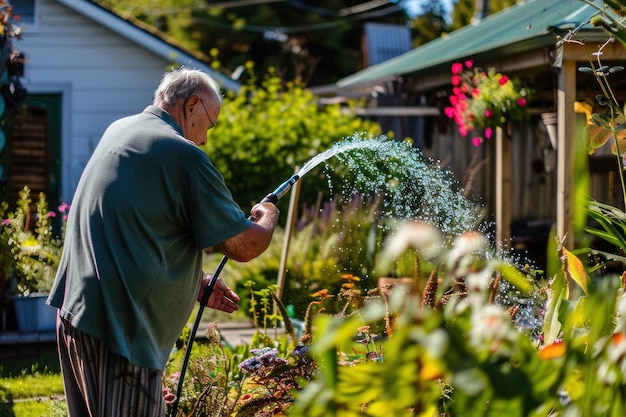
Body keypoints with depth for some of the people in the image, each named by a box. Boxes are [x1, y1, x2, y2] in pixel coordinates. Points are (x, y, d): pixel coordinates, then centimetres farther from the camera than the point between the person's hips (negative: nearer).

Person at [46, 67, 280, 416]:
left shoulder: (119, 130, 13)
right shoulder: (185, 156, -12)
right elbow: (245, 246, -7)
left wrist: (195, 283, 24)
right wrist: (268, 217, 15)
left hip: (76, 309, 9)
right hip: (121, 327, -9)